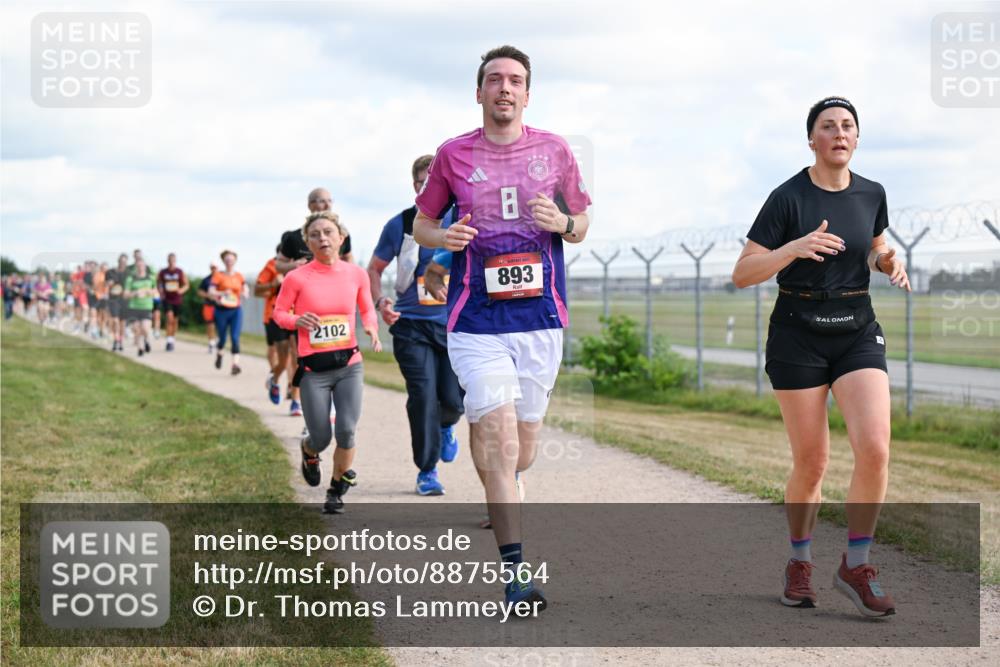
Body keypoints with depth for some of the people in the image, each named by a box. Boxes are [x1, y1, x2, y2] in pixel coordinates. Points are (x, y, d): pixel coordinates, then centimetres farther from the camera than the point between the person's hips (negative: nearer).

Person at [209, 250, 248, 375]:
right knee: (222, 338, 8)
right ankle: (219, 354, 40)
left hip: (236, 310, 1)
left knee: (235, 338, -11)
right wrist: (222, 293, -31)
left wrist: (245, 293, -15)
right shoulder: (218, 275, -3)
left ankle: (236, 364, -16)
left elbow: (246, 290, 9)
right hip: (222, 310, -1)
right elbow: (211, 291, -12)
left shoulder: (239, 276, 6)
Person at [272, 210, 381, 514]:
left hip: (349, 366, 2)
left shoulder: (356, 274, 1)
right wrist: (297, 321, -17)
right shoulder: (296, 278, -7)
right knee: (321, 438, 0)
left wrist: (371, 328, -5)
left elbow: (367, 309, 16)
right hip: (313, 370, -2)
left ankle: (337, 489, 15)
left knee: (346, 432, -11)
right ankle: (309, 453, 41)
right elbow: (279, 312, 4)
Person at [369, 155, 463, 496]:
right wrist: (380, 302, -7)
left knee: (454, 399, -6)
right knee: (423, 396, -10)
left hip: (455, 326, 1)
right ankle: (427, 471, 5)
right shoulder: (400, 225, 1)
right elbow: (374, 269, 11)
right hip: (412, 326, -1)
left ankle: (446, 427, 33)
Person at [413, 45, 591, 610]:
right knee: (500, 444, -13)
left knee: (522, 454, 10)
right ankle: (516, 574, -11)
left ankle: (501, 502, 45)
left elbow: (582, 225, 14)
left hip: (541, 317, 2)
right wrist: (443, 237, -11)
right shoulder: (453, 155, 3)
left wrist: (563, 222, -10)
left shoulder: (555, 151, 6)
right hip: (477, 323, -2)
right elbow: (421, 224, 13)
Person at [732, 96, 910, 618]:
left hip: (858, 331, 3)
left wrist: (890, 262, 2)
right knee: (811, 462, 1)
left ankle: (855, 565, 1)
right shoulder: (788, 198, -9)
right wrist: (795, 248, -27)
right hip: (798, 335, -3)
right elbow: (742, 275, -11)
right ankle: (799, 563, 25)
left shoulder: (871, 195, 4)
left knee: (874, 450, -15)